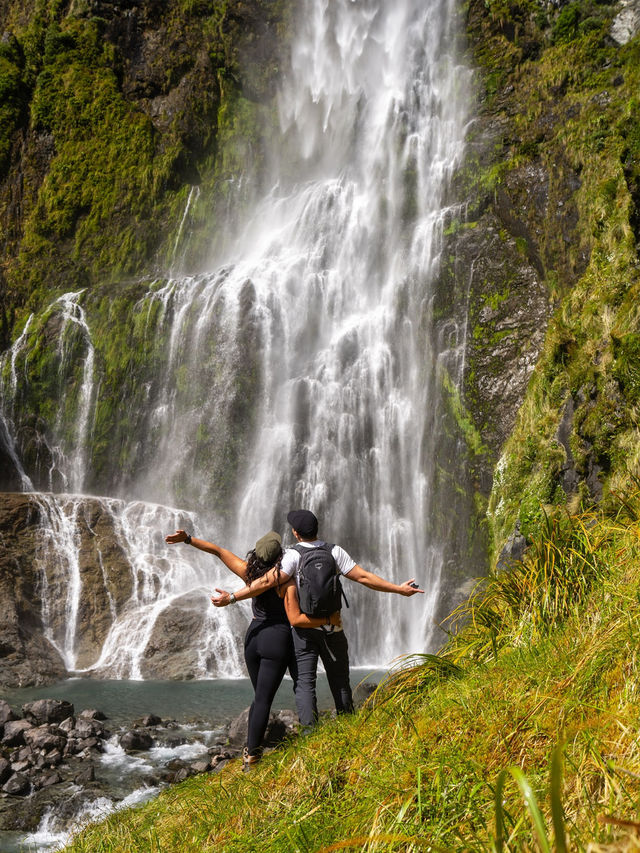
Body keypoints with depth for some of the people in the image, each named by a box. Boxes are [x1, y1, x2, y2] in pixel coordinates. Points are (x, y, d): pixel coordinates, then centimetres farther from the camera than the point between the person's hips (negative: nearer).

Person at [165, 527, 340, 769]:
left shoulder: (249, 573, -3)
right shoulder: (285, 581, -16)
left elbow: (218, 550, 3)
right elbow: (296, 620, -19)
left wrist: (188, 538, 10)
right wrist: (329, 620, -12)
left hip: (253, 636, 5)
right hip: (277, 640, -5)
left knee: (259, 697, 18)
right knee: (264, 699, -3)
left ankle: (252, 749, 19)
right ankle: (251, 753, -2)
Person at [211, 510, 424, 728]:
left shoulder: (293, 555, -9)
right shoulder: (335, 552, 0)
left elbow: (269, 581, -19)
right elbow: (364, 577, -3)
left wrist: (232, 598, -17)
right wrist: (399, 589, 4)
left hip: (304, 628, -2)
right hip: (333, 628, 3)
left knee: (305, 682, 0)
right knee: (339, 681, 12)